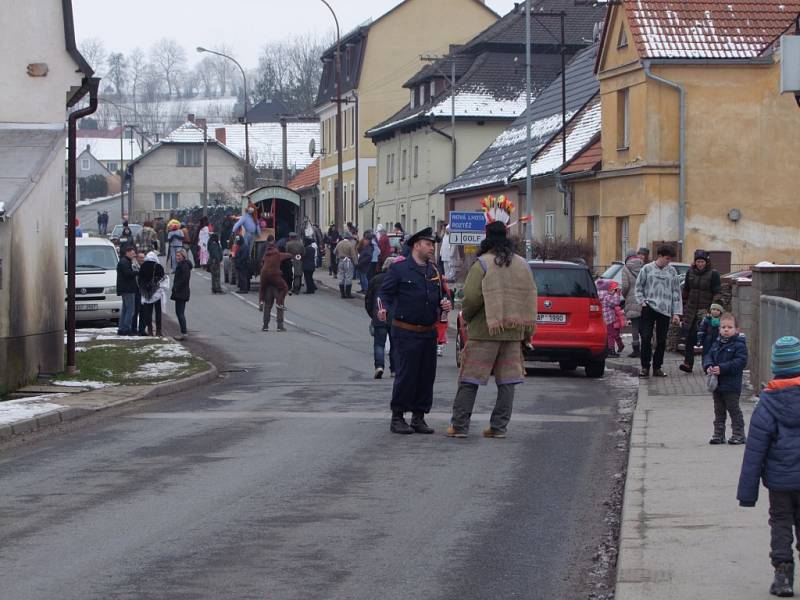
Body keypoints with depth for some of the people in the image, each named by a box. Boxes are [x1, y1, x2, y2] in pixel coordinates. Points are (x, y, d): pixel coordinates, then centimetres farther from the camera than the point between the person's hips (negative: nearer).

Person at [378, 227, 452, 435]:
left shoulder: (434, 271, 15)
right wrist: (384, 308, -26)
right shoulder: (399, 269, -4)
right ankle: (397, 417, 4)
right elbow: (385, 293, -7)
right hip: (406, 331, -6)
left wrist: (444, 305, 0)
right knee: (406, 374, -6)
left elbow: (440, 296, 22)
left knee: (427, 375, 6)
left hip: (429, 332, 6)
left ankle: (419, 417, 16)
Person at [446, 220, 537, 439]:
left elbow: (472, 297, -16)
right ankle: (499, 426, 7)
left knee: (469, 380, 1)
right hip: (513, 332, 5)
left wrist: (466, 316, 4)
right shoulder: (522, 265, 9)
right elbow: (531, 298, 9)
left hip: (485, 331, -5)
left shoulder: (482, 265, -9)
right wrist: (528, 331, 13)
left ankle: (459, 426, 2)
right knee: (507, 380, 8)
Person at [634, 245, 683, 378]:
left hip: (665, 310, 2)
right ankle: (645, 367, 2)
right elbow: (639, 287, 9)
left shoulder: (672, 271, 8)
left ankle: (658, 367, 14)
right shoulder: (647, 269, 3)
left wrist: (676, 313, 4)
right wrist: (642, 301, -6)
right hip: (649, 308, -2)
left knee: (661, 340, 4)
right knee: (646, 338, -6)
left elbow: (676, 292, 9)